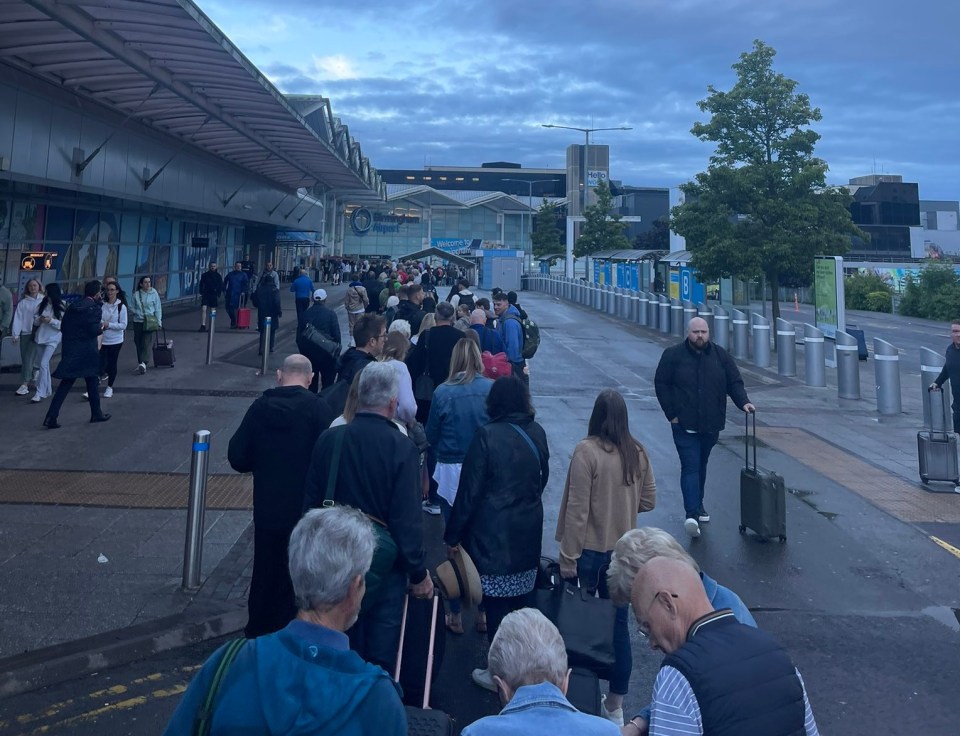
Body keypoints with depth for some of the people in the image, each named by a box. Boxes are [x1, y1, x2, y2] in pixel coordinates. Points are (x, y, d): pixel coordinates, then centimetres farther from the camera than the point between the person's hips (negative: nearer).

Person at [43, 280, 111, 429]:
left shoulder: (72, 307, 10)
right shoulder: (94, 308, -11)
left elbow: (62, 327, 10)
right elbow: (94, 331, -18)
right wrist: (102, 326, 1)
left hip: (69, 350, 6)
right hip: (86, 351, -5)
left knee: (65, 384, 6)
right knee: (92, 382, 11)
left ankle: (51, 417, -2)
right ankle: (96, 414, 22)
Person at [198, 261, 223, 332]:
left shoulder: (218, 276, 3)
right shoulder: (205, 275, 3)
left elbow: (221, 286, 5)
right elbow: (201, 285, 8)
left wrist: (218, 295, -3)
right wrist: (201, 293, -1)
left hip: (214, 295, 0)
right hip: (206, 295, 0)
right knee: (203, 309, -13)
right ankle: (203, 325, -12)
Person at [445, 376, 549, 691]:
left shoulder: (487, 436, -16)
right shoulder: (537, 433, 1)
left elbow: (470, 490, -13)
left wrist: (453, 534, -4)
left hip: (494, 534, -6)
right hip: (529, 533, 6)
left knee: (497, 604, 5)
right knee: (520, 600, 18)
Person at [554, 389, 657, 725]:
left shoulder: (586, 450, -17)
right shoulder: (637, 452, -2)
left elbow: (577, 509, -17)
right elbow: (648, 500, 6)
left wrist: (568, 557, -12)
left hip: (590, 550, -4)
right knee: (618, 624, 12)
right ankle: (615, 705, 22)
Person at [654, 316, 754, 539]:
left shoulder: (721, 356, 5)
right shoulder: (673, 355, -3)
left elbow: (734, 382, 8)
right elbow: (661, 384, -1)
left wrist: (743, 402, -11)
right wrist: (671, 414, -6)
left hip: (711, 425, 4)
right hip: (684, 425, -4)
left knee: (701, 466, 17)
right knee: (690, 467, -11)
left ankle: (697, 505, 34)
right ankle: (692, 514, -17)